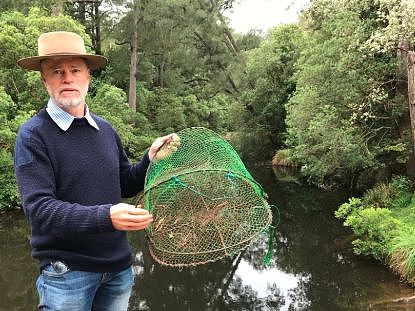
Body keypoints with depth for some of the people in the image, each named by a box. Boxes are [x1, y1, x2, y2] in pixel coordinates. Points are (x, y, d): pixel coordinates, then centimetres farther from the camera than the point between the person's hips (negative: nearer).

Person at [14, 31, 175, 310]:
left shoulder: (106, 130, 4)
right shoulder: (33, 135, -11)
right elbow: (39, 208, -19)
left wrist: (151, 159, -5)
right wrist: (105, 216, -32)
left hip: (119, 266, 5)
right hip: (67, 272, -5)